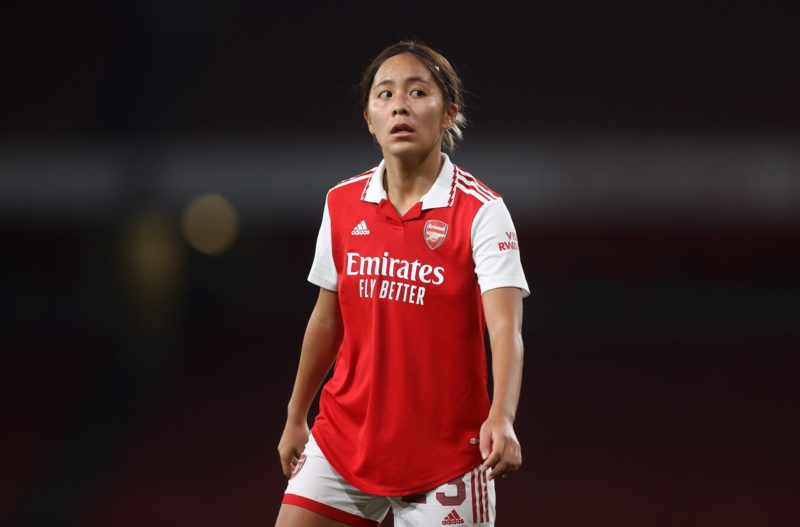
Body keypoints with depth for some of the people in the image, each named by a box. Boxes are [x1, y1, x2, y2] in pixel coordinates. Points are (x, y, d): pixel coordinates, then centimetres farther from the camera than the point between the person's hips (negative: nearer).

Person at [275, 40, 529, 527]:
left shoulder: (481, 211, -11)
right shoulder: (341, 204, 3)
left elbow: (506, 328, -22)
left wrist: (501, 419, -38)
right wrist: (296, 418, 18)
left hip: (445, 453, -4)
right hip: (344, 440, 4)